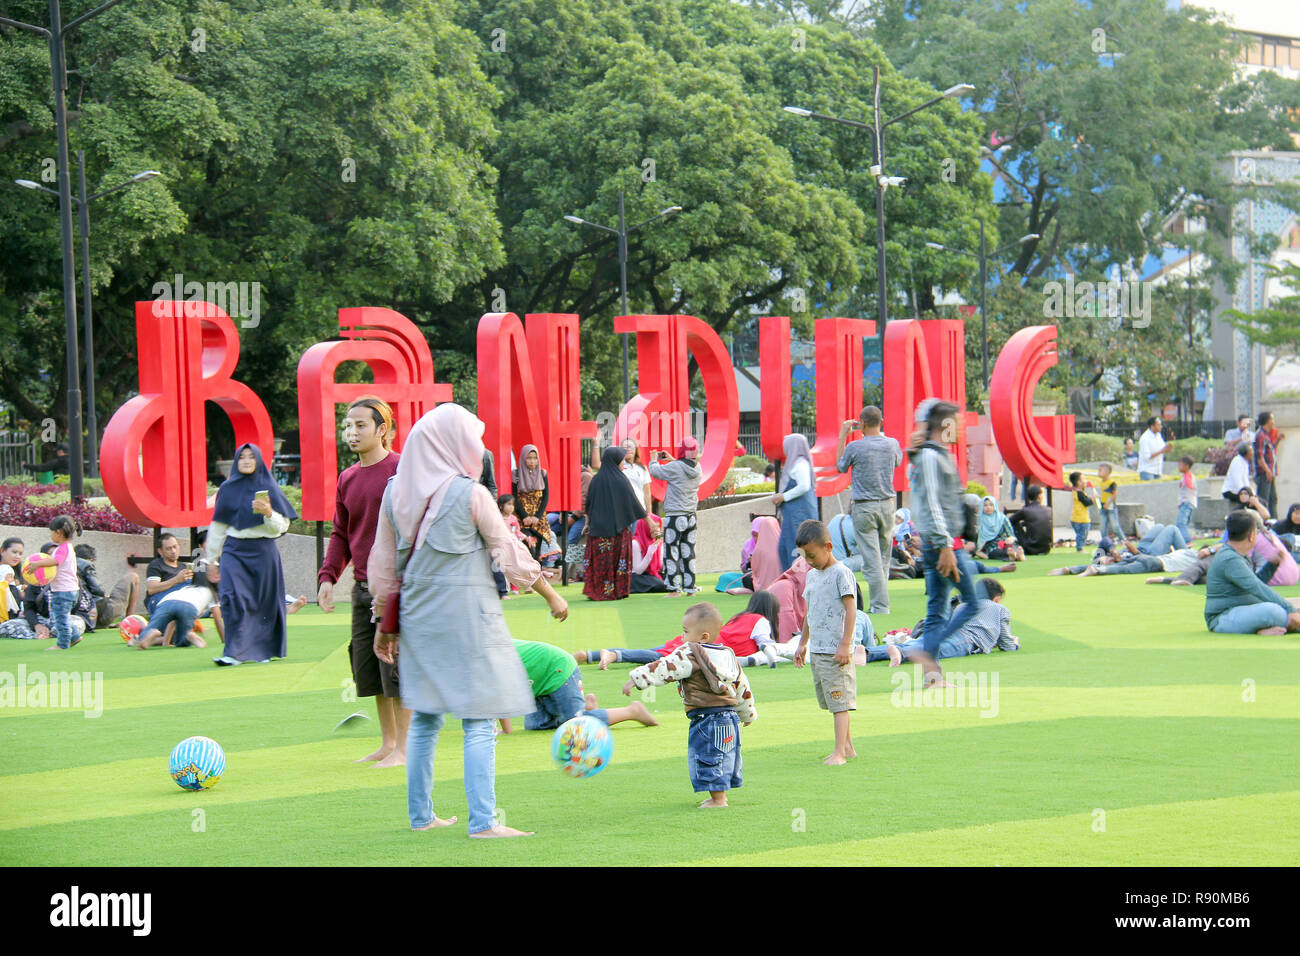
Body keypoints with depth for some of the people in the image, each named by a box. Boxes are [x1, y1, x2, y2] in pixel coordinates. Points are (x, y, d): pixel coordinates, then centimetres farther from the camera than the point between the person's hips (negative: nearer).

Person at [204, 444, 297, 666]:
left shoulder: (268, 488, 4)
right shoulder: (227, 489, 8)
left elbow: (281, 527, 1)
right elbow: (217, 527, 13)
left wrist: (268, 513, -19)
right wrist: (212, 560, 13)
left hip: (263, 551, 0)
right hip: (234, 550, 0)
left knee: (263, 601, 4)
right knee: (232, 597, -15)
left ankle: (265, 649, 21)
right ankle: (234, 652, -16)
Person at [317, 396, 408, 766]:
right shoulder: (348, 478, 13)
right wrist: (327, 576, 7)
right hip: (363, 586, 7)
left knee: (397, 668, -6)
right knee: (368, 670, 10)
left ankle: (402, 749, 2)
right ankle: (386, 743, 22)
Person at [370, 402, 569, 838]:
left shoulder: (397, 493, 3)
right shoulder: (470, 494, -11)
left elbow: (383, 564, 9)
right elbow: (510, 551, -4)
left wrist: (386, 623, 19)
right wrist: (551, 595, 9)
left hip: (419, 617, 6)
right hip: (466, 614, -6)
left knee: (424, 718, 15)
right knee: (479, 721, -3)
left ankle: (421, 814, 22)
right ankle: (482, 820, -7)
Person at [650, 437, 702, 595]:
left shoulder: (675, 467, -16)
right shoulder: (697, 468, 2)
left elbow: (655, 471, -5)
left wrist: (653, 460, 15)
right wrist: (671, 460, 24)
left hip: (675, 517, -6)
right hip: (691, 516, 6)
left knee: (671, 553, 0)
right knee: (688, 552, 12)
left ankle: (675, 589, -3)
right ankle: (690, 588, 13)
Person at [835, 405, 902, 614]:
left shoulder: (856, 447, -12)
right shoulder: (892, 444, -1)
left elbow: (840, 467, 6)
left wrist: (842, 437, 11)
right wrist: (878, 433, 24)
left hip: (864, 508, -4)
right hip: (887, 505, 4)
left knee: (871, 560, -5)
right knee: (883, 558, 15)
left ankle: (881, 606, -9)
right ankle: (880, 602, 21)